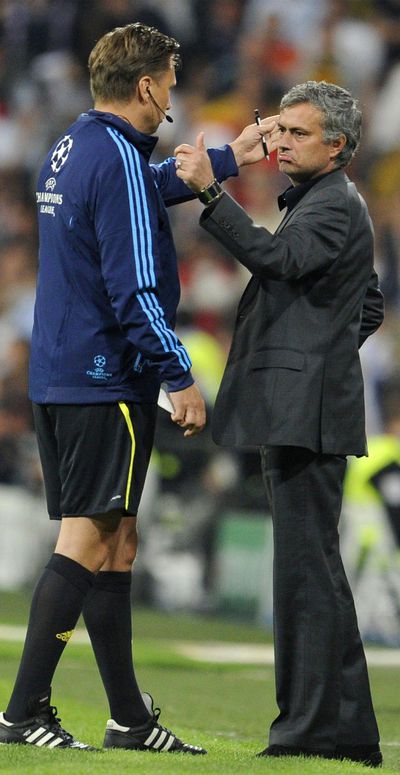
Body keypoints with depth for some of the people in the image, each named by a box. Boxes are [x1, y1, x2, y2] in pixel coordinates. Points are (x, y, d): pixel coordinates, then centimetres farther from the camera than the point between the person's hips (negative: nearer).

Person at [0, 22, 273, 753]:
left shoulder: (69, 150, 13)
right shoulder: (119, 160, -16)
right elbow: (136, 287, -20)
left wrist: (228, 157, 41)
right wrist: (180, 377, -15)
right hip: (106, 383, -10)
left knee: (114, 542, 13)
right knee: (87, 542, -8)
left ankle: (129, 717, 18)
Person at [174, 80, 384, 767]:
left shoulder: (335, 206, -9)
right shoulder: (316, 204, 24)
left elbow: (275, 257, -27)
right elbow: (371, 307, 32)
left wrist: (209, 192, -31)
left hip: (306, 413, -11)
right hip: (293, 411, 11)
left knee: (306, 563, -12)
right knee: (311, 568, 11)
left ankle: (316, 726, -13)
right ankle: (347, 730, 14)